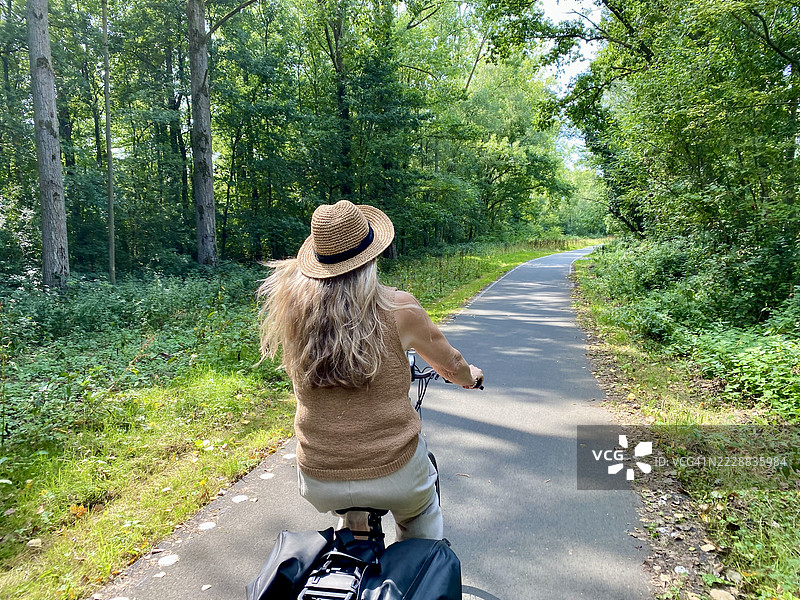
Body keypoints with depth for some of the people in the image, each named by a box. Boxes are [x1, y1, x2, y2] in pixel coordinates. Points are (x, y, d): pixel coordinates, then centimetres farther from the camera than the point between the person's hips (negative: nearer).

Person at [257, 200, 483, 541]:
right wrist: (470, 377, 26)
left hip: (318, 484, 3)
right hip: (393, 478, -2)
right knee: (420, 518, 33)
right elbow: (449, 366, 6)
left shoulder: (293, 300, -11)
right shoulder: (398, 308, -13)